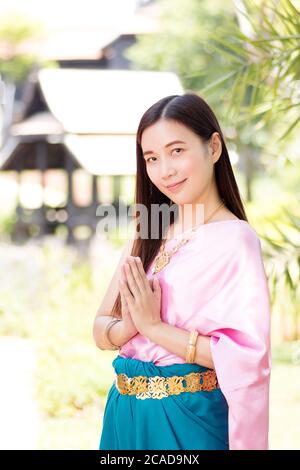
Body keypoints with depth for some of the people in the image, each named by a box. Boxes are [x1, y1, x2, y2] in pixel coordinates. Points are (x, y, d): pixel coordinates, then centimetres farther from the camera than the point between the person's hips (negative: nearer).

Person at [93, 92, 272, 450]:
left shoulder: (235, 240, -13)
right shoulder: (147, 238, 6)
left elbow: (247, 355, -21)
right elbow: (101, 331, 6)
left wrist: (153, 326, -16)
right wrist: (129, 326, -15)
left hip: (188, 420, -6)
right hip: (125, 415, 6)